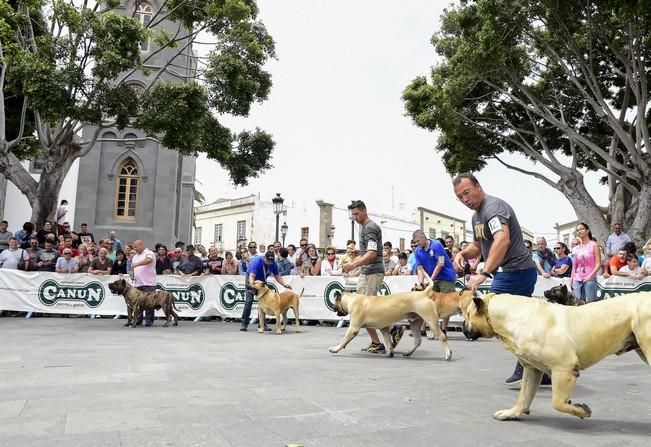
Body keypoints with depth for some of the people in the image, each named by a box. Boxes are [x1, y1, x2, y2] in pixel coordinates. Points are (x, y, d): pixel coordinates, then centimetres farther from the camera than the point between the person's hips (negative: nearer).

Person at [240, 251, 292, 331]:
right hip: (251, 278, -4)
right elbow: (252, 276, -41)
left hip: (262, 280, 5)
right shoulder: (257, 261, -33)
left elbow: (277, 276, -11)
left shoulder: (273, 264, -19)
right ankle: (244, 324, -9)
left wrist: (284, 284, -26)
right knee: (249, 300, -15)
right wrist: (252, 286, -58)